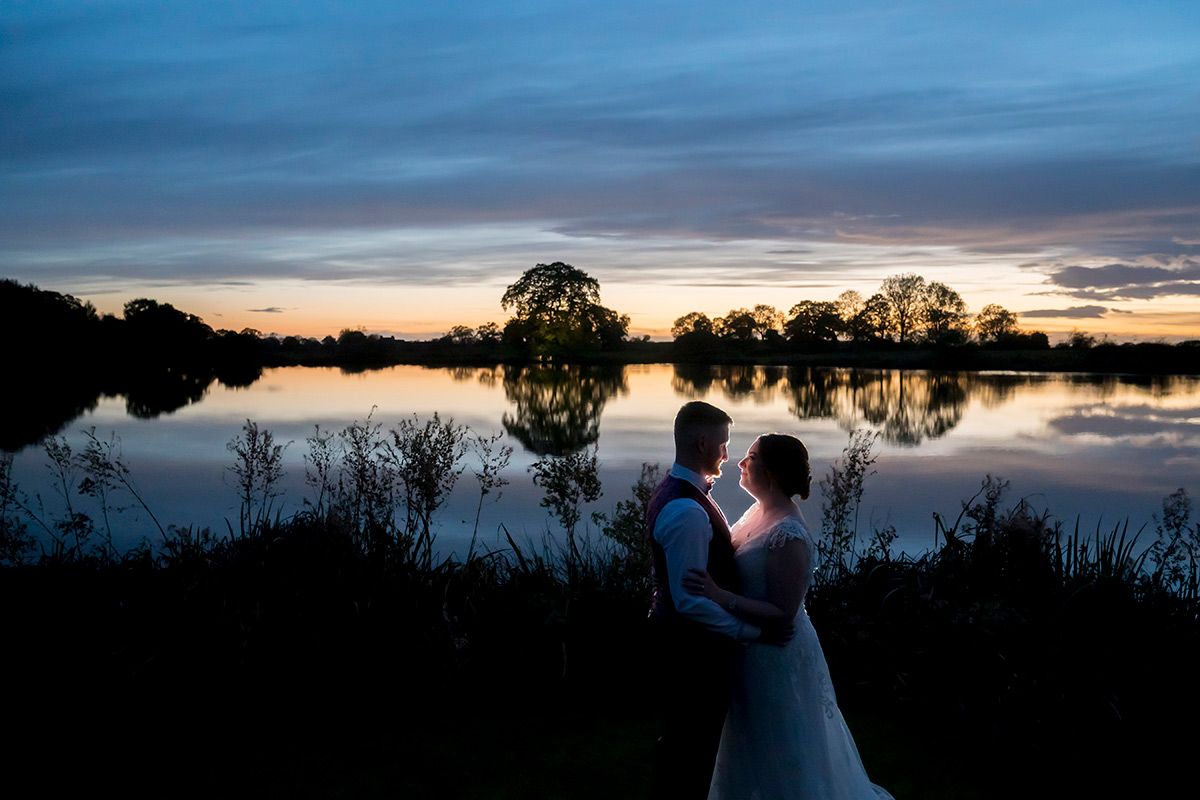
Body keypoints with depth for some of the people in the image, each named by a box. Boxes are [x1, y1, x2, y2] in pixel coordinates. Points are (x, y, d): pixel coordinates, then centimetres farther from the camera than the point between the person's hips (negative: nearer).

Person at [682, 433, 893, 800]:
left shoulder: (789, 536, -26)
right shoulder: (758, 512, 2)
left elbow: (783, 613, -26)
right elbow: (732, 569, 11)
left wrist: (718, 595, -33)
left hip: (777, 658, -9)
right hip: (752, 653, 9)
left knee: (780, 758, 12)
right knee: (756, 753, 25)